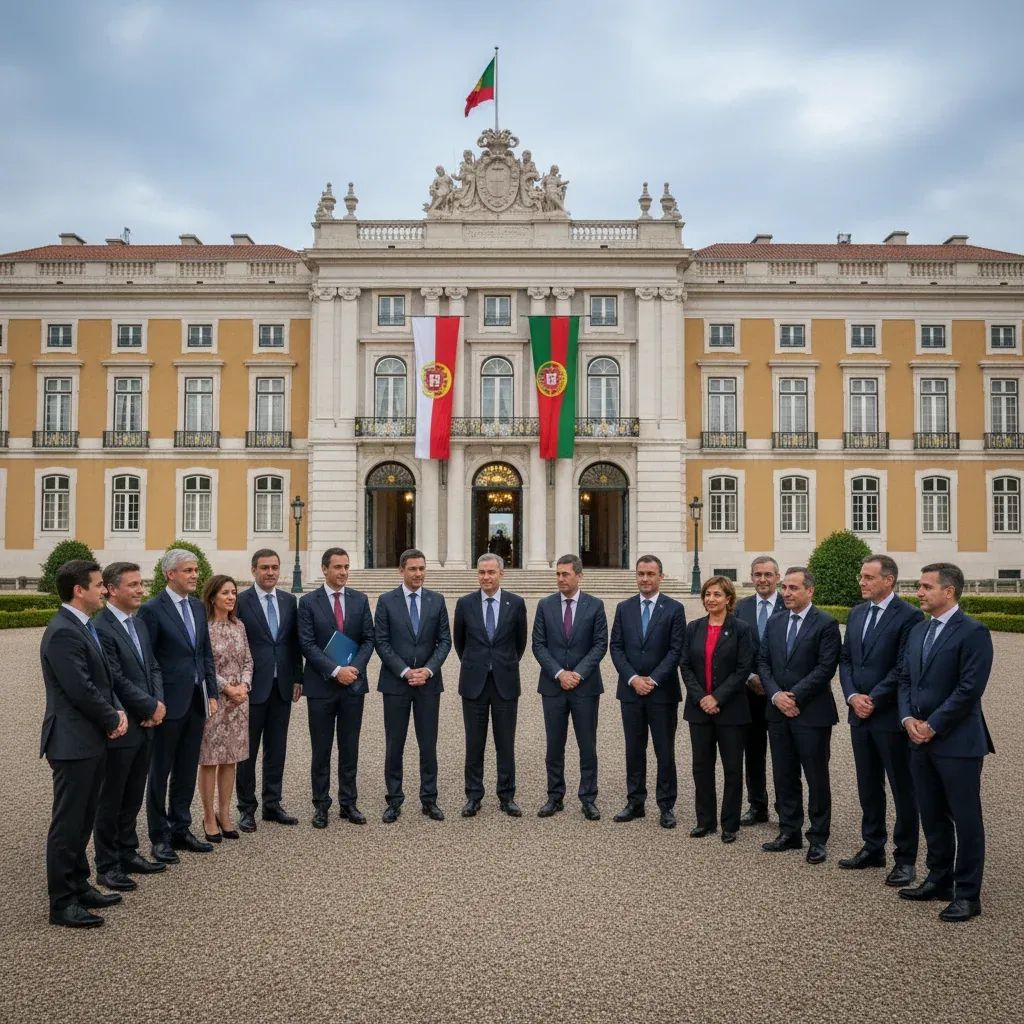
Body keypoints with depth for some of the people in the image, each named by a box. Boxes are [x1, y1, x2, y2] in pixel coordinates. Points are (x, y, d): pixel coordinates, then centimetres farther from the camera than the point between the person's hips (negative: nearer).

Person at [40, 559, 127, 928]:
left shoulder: (83, 627, 11)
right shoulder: (63, 633, -20)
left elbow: (102, 679, 16)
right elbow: (81, 691, -23)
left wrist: (118, 711, 0)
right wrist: (113, 720, -9)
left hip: (91, 741, 10)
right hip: (72, 742, -10)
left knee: (82, 821, 18)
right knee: (67, 824, 1)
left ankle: (79, 887, 30)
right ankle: (62, 903, 11)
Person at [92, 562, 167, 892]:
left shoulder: (138, 623, 10)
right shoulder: (101, 628, -18)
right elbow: (116, 680, -21)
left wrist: (159, 702, -4)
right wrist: (151, 707, -12)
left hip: (144, 726, 8)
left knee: (133, 798, 18)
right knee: (110, 800, 7)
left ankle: (128, 853, 31)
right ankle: (107, 866, 20)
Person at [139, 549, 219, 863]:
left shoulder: (198, 606, 9)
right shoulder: (152, 609, -11)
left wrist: (211, 693, 9)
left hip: (196, 701, 6)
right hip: (169, 703, -6)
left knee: (187, 771, 15)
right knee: (160, 772, 7)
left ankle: (180, 829, 27)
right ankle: (160, 837, 18)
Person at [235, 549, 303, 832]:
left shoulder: (289, 600, 8)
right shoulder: (241, 601, -7)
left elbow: (294, 642, 11)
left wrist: (297, 678, 7)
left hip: (282, 686, 4)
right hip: (253, 686, -4)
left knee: (276, 748, 11)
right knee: (248, 750, 6)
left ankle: (272, 804, 22)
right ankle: (247, 808, 18)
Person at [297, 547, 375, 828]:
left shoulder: (360, 600, 5)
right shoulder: (309, 602, -3)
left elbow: (368, 639, 4)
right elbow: (307, 644, -8)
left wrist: (354, 668, -12)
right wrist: (335, 670, -17)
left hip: (354, 683, 2)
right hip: (321, 686, -2)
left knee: (350, 749, 9)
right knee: (321, 750, 7)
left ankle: (348, 804, 20)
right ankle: (321, 806, 18)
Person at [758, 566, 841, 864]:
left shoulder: (826, 624, -7)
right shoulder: (774, 622, 10)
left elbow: (826, 667, -13)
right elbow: (763, 662, 8)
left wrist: (794, 696, -15)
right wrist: (776, 695, -7)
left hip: (811, 713, -5)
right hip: (778, 711, 5)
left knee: (816, 778, 4)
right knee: (784, 776, 12)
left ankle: (818, 839, 16)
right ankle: (789, 833, 24)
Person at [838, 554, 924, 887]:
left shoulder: (908, 616, -12)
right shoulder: (857, 613, 10)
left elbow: (904, 668, -16)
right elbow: (845, 659, 10)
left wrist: (873, 700, -14)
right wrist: (852, 696, -4)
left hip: (891, 716, -7)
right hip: (860, 714, 7)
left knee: (902, 788, 6)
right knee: (868, 786, 16)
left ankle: (905, 858, 16)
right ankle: (873, 848, 28)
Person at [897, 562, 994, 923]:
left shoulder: (973, 632, -12)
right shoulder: (917, 631, 12)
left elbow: (969, 689, -17)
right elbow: (906, 679, 14)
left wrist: (933, 725, -14)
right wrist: (908, 718, -2)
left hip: (957, 742, -7)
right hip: (921, 740, 7)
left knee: (965, 818, 3)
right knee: (932, 816, 15)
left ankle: (968, 894, 14)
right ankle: (939, 880, 29)